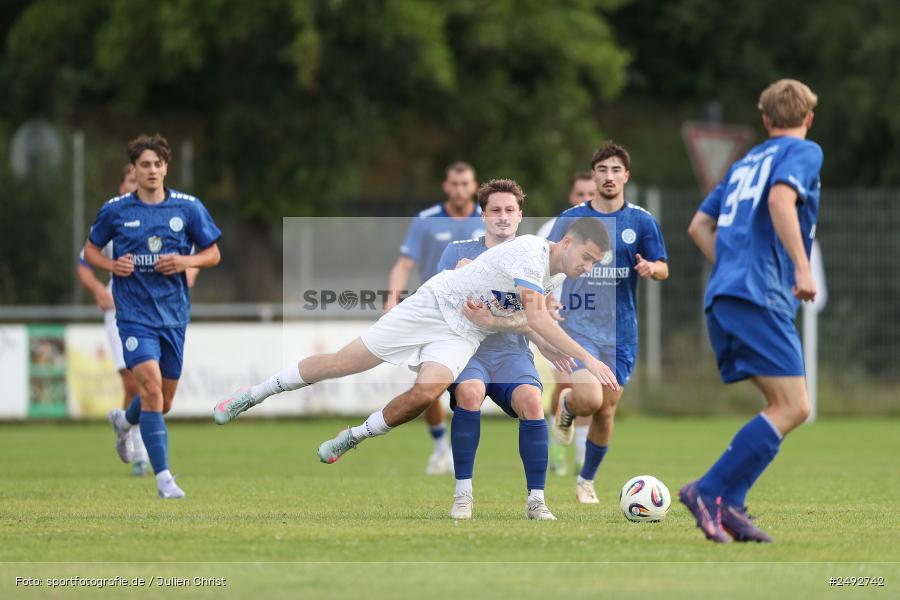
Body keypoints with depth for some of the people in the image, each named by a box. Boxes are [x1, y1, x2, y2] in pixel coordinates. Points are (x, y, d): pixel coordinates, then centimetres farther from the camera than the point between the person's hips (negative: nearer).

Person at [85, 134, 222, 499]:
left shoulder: (189, 208, 0)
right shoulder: (115, 210, -1)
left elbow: (213, 254, 8)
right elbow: (90, 250, 12)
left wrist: (185, 261, -12)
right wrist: (112, 265, -9)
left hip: (173, 315, 3)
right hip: (134, 314, -3)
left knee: (164, 400, 12)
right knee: (151, 386, -20)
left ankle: (124, 421, 49)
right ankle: (163, 477, -17)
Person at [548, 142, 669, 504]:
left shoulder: (641, 221, 3)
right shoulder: (571, 219, 1)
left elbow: (663, 270, 4)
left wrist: (651, 268, -20)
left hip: (620, 332, 2)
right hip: (578, 325, -2)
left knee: (606, 411, 6)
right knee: (590, 399, -22)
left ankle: (586, 481, 26)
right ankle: (566, 407, 16)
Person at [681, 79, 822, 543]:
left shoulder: (745, 162, 25)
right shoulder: (803, 152, 3)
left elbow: (699, 226, 25)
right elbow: (780, 199, -18)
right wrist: (802, 267, -21)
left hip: (722, 297, 8)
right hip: (762, 297, -8)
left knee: (785, 406, 9)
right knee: (792, 408, -11)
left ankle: (728, 505, -2)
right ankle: (711, 492, -20)